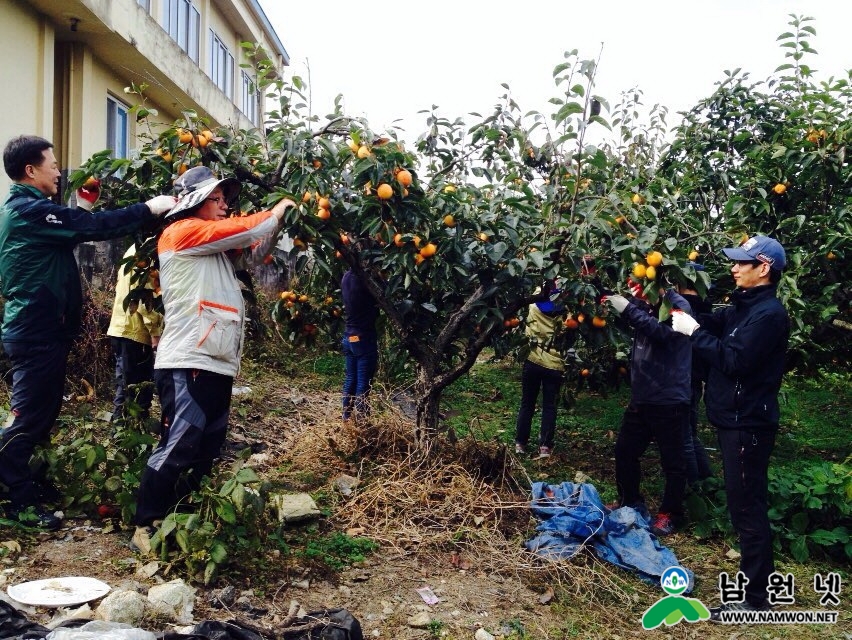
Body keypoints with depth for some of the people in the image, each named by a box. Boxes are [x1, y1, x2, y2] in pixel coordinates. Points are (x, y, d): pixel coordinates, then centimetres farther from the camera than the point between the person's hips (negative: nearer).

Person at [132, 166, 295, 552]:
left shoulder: (216, 246, 22)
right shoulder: (181, 232, -4)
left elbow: (255, 252, 23)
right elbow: (244, 230, -9)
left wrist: (278, 222, 8)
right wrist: (277, 211, 7)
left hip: (218, 364, 9)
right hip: (187, 364, -9)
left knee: (207, 452, 10)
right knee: (177, 449, -10)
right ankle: (145, 528, 1)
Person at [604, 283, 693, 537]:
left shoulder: (678, 305, -11)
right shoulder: (646, 304, 10)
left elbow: (663, 331, -27)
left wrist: (628, 309, -32)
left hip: (669, 400, -7)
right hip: (640, 397, 7)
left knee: (672, 461, 5)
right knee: (624, 451, 15)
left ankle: (669, 513, 21)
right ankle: (630, 503, 33)